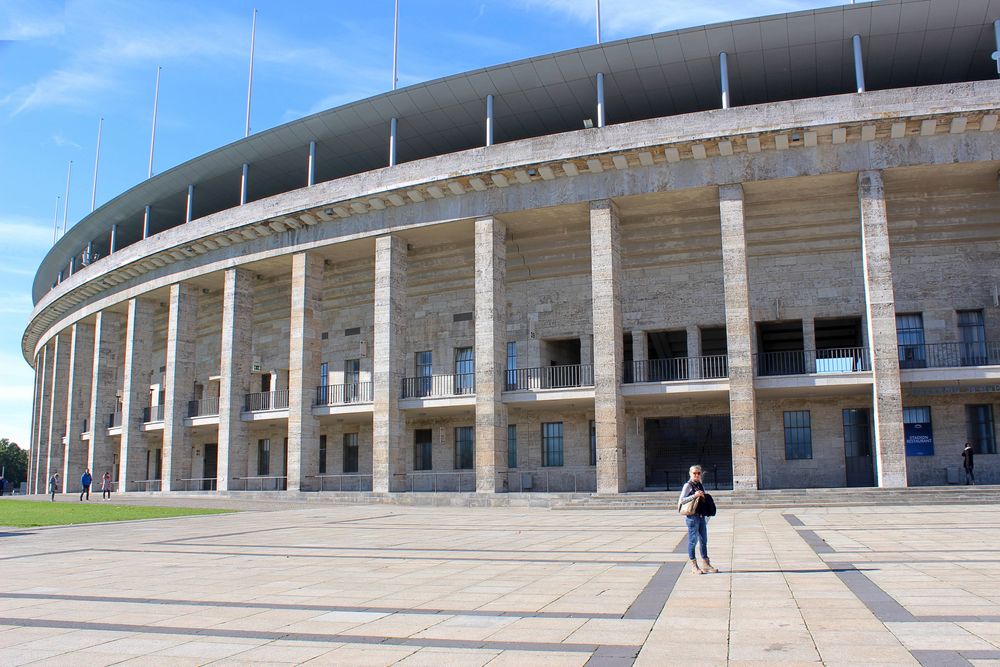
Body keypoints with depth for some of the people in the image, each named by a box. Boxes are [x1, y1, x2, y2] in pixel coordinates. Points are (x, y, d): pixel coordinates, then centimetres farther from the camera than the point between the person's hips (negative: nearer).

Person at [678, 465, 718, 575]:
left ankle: (706, 564, 18)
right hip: (692, 516, -7)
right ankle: (694, 565, 6)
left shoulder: (700, 485, 14)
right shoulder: (688, 485, -6)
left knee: (704, 541, 11)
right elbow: (681, 500, -12)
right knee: (693, 540, -1)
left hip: (702, 516, 7)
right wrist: (694, 495, -21)